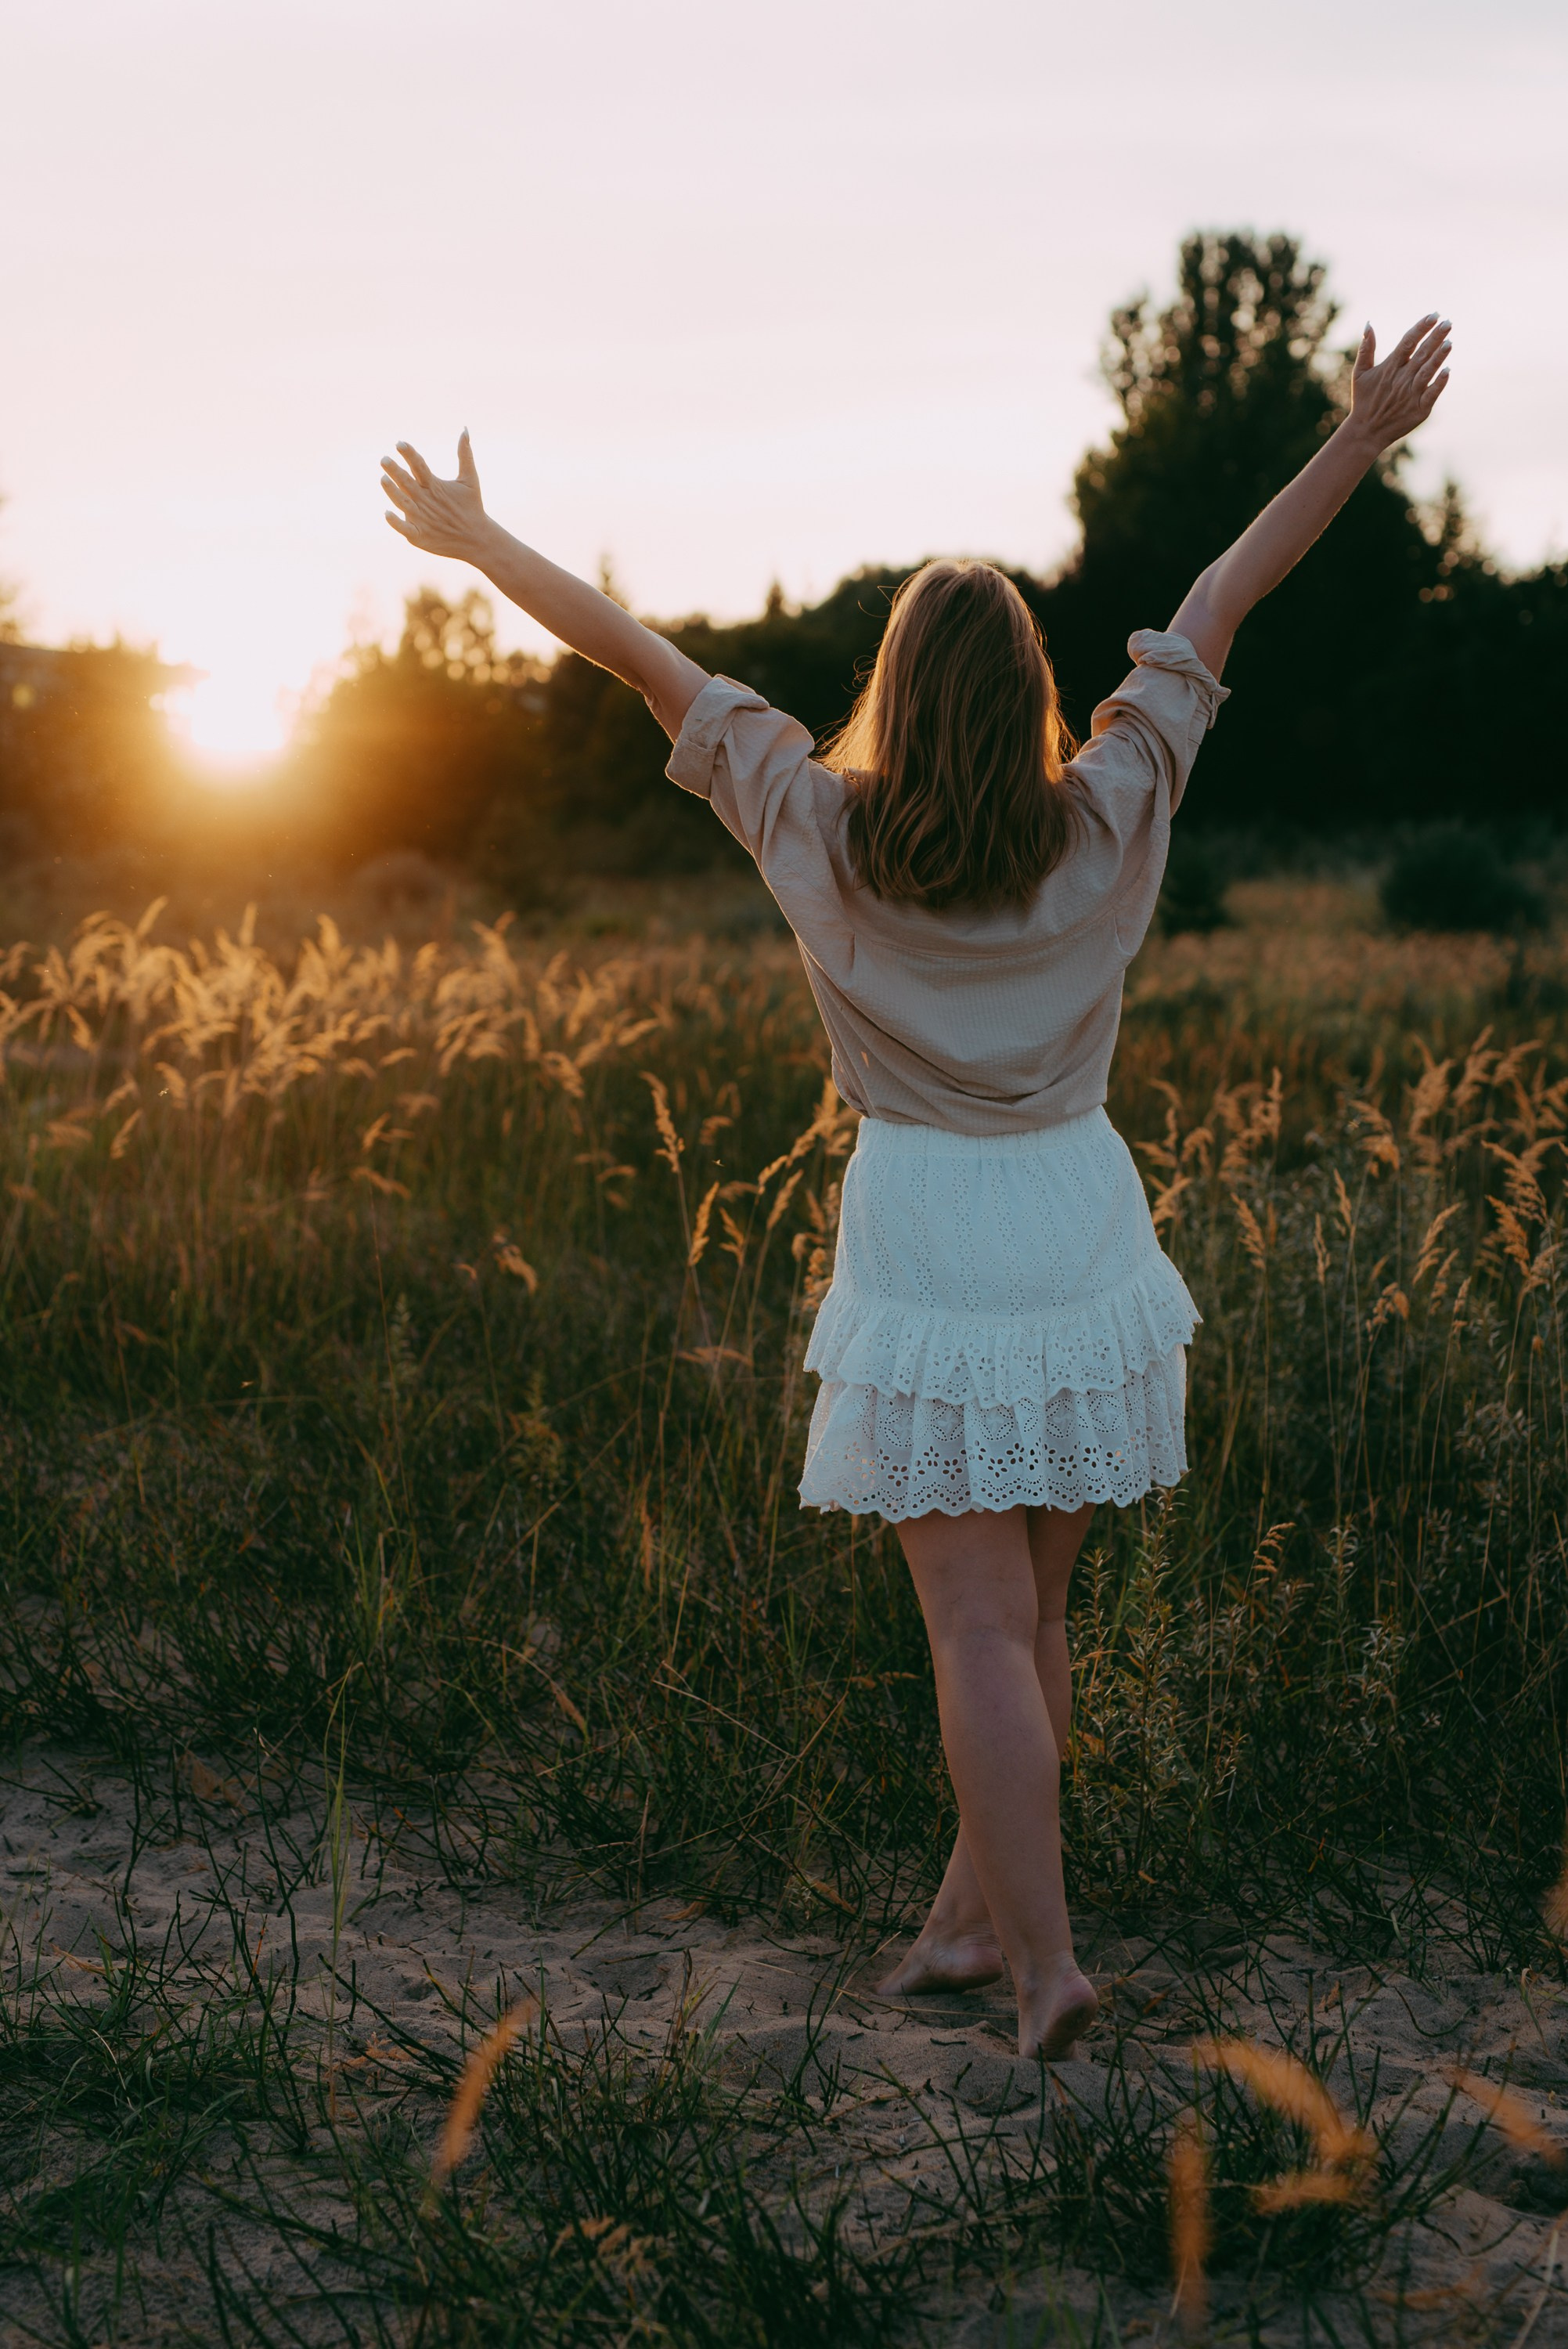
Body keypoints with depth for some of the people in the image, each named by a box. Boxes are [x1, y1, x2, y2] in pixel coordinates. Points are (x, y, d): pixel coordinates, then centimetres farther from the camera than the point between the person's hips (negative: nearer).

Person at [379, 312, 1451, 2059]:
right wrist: (1364, 436, 13)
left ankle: (1047, 1963, -1)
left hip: (924, 1230, -3)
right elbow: (1219, 605, 3)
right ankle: (970, 1915, 23)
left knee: (980, 1626, 0)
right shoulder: (1106, 827, -5)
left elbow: (644, 659, -1)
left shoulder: (822, 834, -9)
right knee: (1035, 1608, 14)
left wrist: (474, 540, 9)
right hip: (1082, 1215, 3)